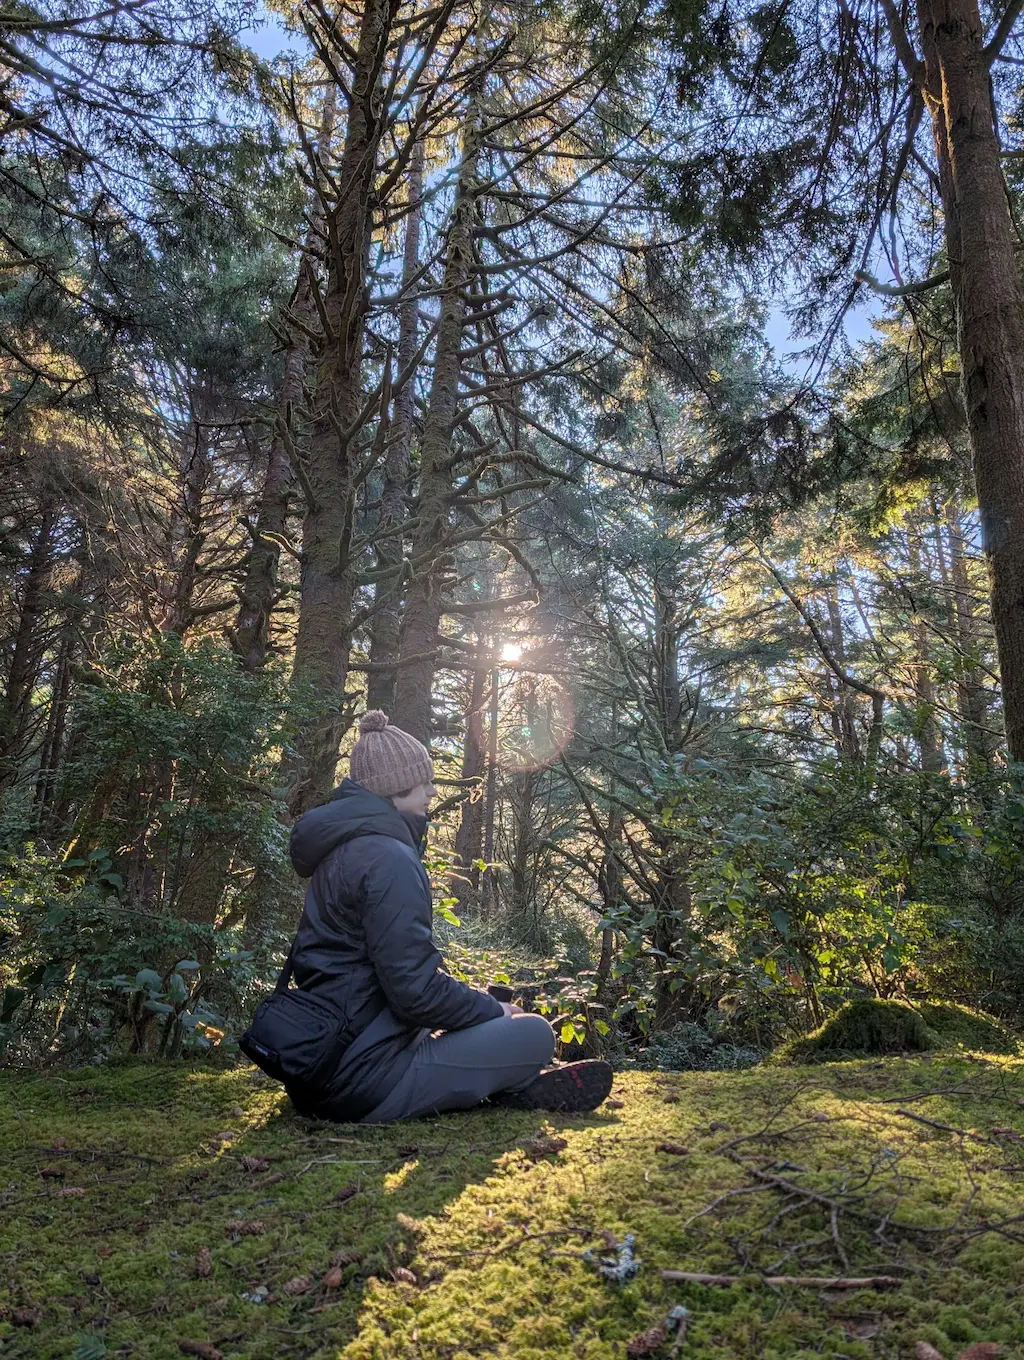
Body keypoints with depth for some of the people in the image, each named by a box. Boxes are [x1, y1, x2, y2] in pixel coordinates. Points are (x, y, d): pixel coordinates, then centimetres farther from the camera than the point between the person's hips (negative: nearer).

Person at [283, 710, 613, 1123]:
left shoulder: (344, 845, 11)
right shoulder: (388, 857, -19)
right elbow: (415, 990, -23)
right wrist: (495, 1010, -6)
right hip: (365, 1079, -10)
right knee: (535, 1033, -7)